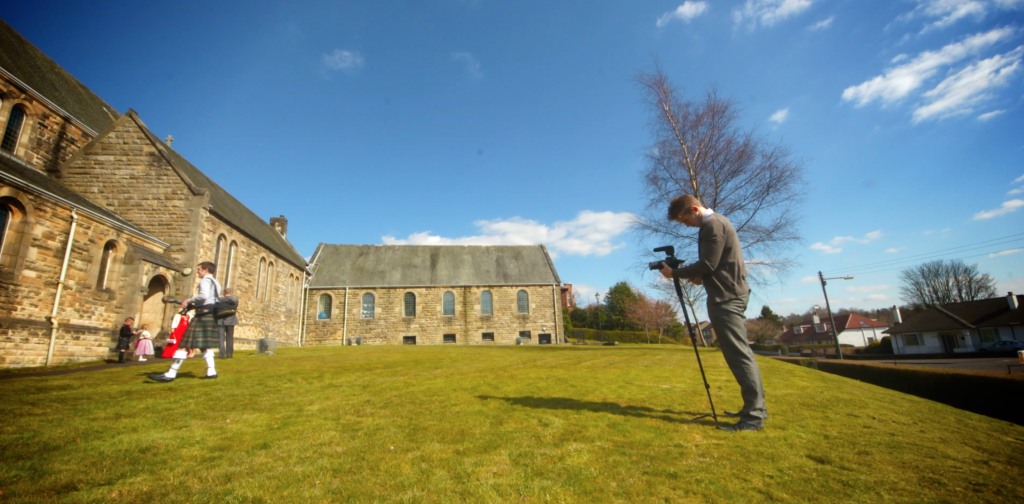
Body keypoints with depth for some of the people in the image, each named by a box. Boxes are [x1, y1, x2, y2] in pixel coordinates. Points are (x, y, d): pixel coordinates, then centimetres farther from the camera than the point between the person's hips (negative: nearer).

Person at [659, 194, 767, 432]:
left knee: (738, 353, -9)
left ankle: (754, 415, -6)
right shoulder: (716, 222, 19)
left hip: (726, 297, -11)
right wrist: (701, 277, 9)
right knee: (739, 352, 13)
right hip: (731, 294, 11)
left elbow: (707, 263, -18)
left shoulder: (712, 224, -13)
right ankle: (756, 408, 20)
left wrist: (675, 273, -8)